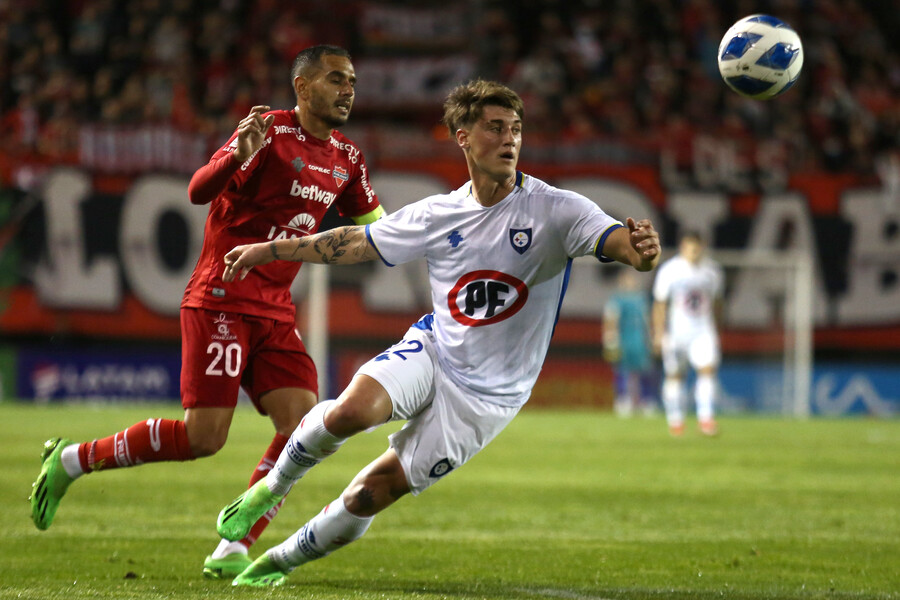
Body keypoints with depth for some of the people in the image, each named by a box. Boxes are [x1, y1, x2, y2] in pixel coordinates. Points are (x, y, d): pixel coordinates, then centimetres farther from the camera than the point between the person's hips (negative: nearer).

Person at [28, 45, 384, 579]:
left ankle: (231, 552, -7)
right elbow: (199, 192, -22)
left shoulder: (346, 159, 12)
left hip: (275, 314, 7)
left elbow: (374, 224, 26)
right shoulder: (270, 132, -11)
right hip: (220, 302, -7)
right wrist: (238, 156, -40)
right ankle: (71, 460, 7)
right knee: (203, 438, -12)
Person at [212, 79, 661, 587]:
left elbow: (621, 243, -27)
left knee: (371, 495, -2)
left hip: (486, 395, -2)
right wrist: (269, 251, 14)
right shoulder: (438, 215, -2)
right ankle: (273, 486, 1)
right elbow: (354, 244, 11)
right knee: (350, 411, -29)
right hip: (430, 352, 2)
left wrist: (643, 249, -52)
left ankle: (281, 561, 23)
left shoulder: (555, 210, -14)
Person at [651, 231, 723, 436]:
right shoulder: (669, 271, -7)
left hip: (703, 332, 1)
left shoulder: (712, 270, 2)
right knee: (674, 375, 6)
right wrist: (659, 333, -6)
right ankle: (675, 420, 21)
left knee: (708, 369, -16)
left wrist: (715, 330, 18)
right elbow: (659, 304, -3)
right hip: (675, 332, -1)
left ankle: (706, 417, -15)